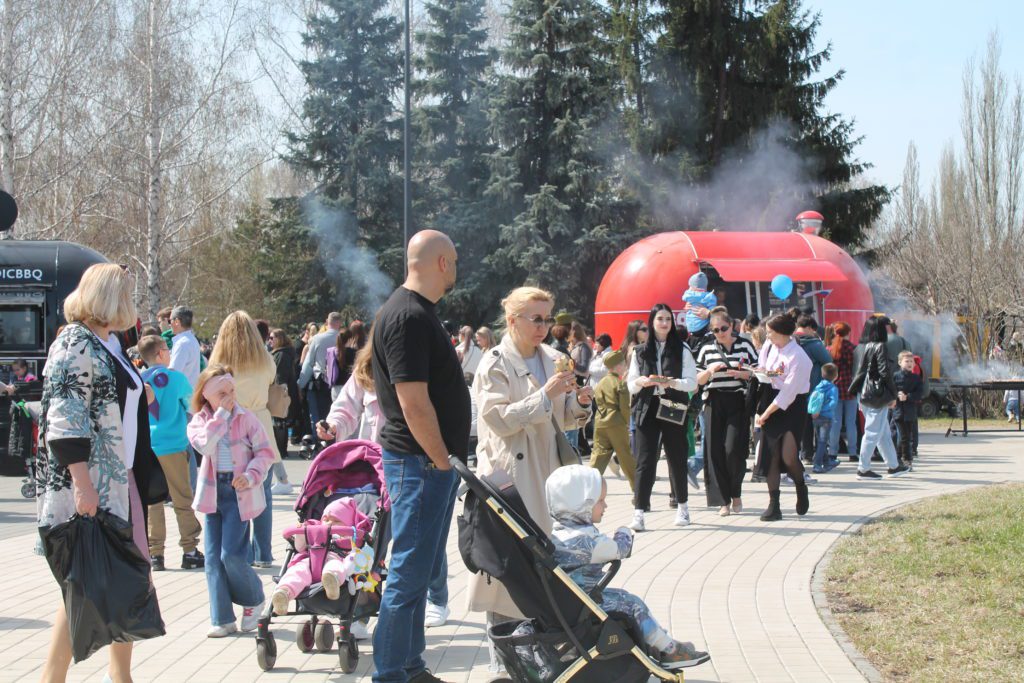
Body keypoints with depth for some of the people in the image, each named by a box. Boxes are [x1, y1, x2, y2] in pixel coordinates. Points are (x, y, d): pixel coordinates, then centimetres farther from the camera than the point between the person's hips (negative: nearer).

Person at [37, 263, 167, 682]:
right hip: (87, 488, -9)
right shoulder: (76, 344, -12)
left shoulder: (108, 343, 15)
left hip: (120, 482, 9)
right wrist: (82, 483, -24)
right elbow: (65, 420, -19)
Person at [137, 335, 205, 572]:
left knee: (152, 502, 6)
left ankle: (155, 553, 5)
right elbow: (192, 405, 8)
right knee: (183, 500, 4)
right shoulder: (175, 377, -4)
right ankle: (190, 550, 5)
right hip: (173, 447, -3)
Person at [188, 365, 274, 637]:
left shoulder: (247, 418, -2)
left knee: (231, 555, -9)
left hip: (239, 493, -3)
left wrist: (251, 476, -16)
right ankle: (222, 619, 10)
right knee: (213, 557, 3)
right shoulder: (199, 421, 3)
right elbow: (204, 444, -18)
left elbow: (265, 452, -1)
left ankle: (253, 600, 18)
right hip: (213, 493, 3)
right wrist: (221, 414, -16)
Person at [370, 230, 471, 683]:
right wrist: (443, 461, -15)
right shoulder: (407, 316, -18)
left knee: (423, 569, 16)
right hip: (419, 462, -10)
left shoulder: (420, 312, 14)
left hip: (435, 460, 10)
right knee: (410, 573, -4)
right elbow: (414, 403, -23)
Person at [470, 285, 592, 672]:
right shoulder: (495, 365, -7)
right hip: (510, 476, -6)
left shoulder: (552, 359, 10)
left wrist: (579, 402, -4)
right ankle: (502, 660, 3)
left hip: (546, 472, 6)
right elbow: (500, 419, -17)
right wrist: (545, 395, -20)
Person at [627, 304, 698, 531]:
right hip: (647, 409, 1)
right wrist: (642, 382, -12)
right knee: (645, 461, -7)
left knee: (677, 459, 7)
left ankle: (682, 506, 25)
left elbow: (692, 382, -1)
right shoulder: (640, 352, 11)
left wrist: (672, 382, -18)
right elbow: (631, 385, 9)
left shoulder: (681, 349, 5)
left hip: (673, 409, 0)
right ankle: (639, 512, -11)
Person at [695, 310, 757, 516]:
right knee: (715, 451, -3)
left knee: (733, 449, -12)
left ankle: (736, 494, 11)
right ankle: (724, 500, 4)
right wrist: (710, 371, -9)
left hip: (738, 402, -2)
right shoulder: (706, 348, 9)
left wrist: (740, 374, -12)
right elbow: (698, 379, 11)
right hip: (714, 403, 2)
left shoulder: (745, 345, 5)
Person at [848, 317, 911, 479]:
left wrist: (860, 399, 16)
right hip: (877, 395, -8)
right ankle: (864, 469, -1)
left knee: (884, 433, 16)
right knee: (873, 432, -2)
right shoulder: (879, 347, -12)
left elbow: (856, 373, 12)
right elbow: (884, 373, -15)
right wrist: (893, 396, -7)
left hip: (863, 394, 8)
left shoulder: (859, 348, 10)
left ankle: (894, 466, 23)